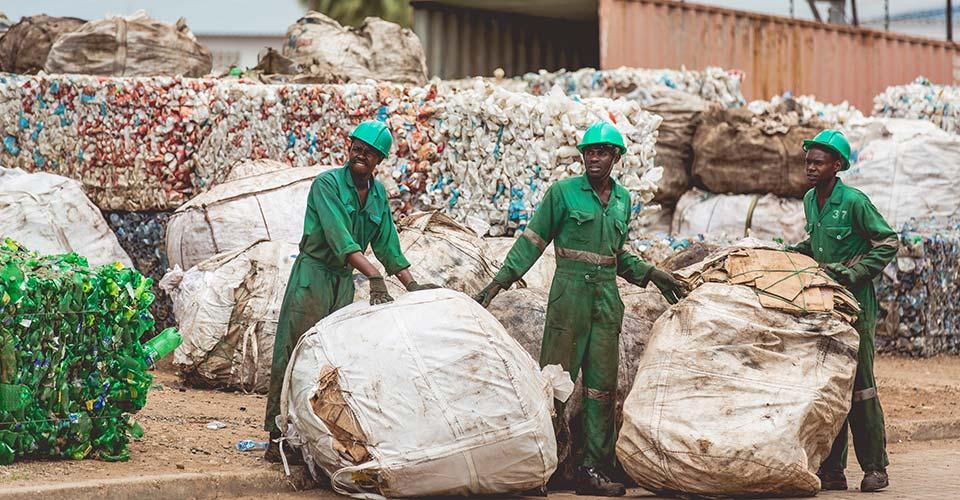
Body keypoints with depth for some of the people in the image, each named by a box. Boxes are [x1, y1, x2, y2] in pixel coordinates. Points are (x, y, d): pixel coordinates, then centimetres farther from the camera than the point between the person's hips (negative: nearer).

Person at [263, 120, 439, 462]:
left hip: (344, 280, 7)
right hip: (312, 275, -7)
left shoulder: (378, 193, 9)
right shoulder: (327, 184, -12)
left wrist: (412, 285, 2)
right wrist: (374, 276, -33)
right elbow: (339, 238, -24)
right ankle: (277, 437, -7)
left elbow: (387, 245, 13)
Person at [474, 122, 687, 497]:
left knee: (602, 387, 4)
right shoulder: (563, 192, -2)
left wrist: (652, 275, 14)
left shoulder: (622, 199, 13)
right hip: (570, 295, -5)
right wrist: (498, 283, -6)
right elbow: (532, 241, -1)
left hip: (607, 301, 5)